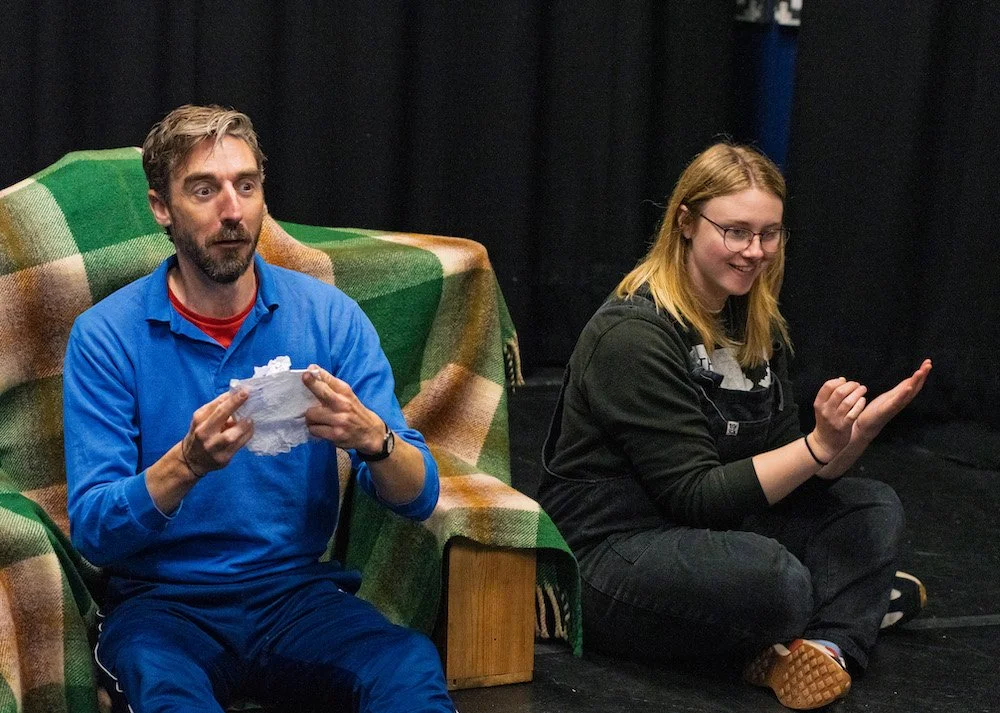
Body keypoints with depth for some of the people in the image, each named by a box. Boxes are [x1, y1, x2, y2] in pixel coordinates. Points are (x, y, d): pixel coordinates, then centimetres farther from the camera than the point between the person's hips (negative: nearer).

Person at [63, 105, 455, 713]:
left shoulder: (328, 315, 2)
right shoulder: (107, 336, -3)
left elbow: (419, 497, -2)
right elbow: (92, 531, -10)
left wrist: (372, 437, -25)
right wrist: (187, 464, -29)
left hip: (299, 590, 2)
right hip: (163, 600, -1)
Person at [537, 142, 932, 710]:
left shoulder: (755, 325, 7)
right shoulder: (633, 335, -18)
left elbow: (783, 470, 6)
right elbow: (694, 496, -20)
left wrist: (861, 428, -12)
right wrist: (820, 444, -25)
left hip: (705, 535, 9)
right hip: (608, 553, -9)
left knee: (875, 508, 1)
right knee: (775, 579, -34)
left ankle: (828, 645, -21)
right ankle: (852, 603, -1)